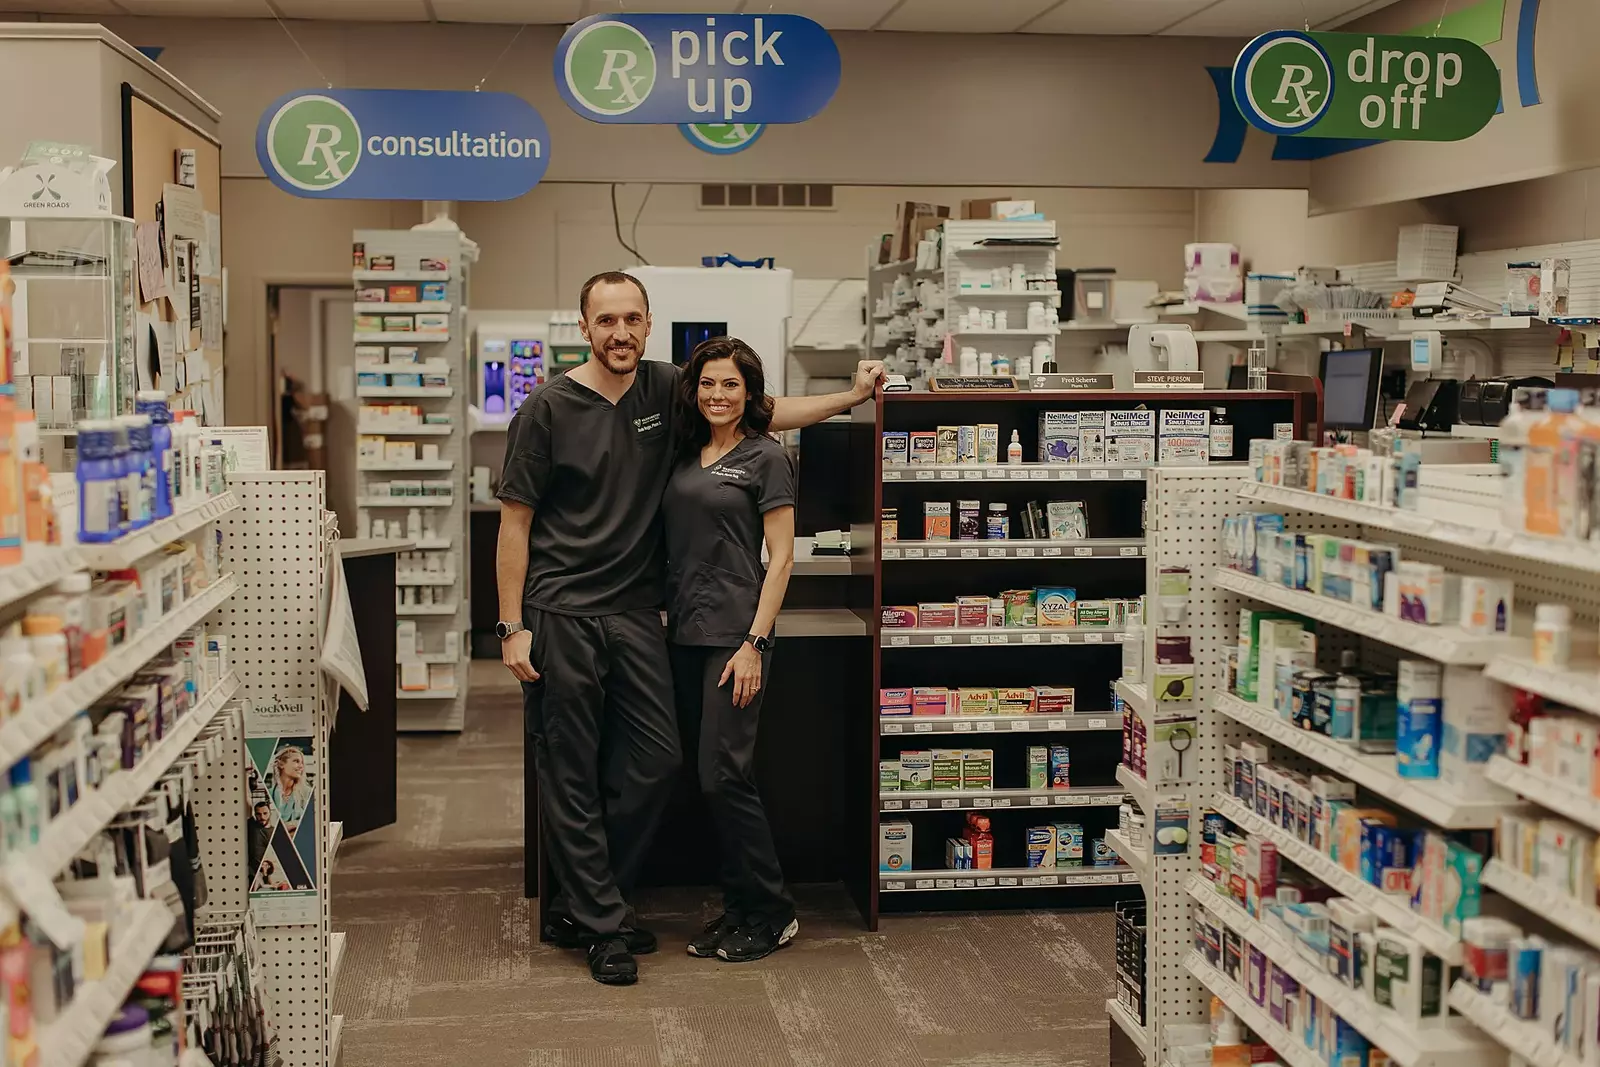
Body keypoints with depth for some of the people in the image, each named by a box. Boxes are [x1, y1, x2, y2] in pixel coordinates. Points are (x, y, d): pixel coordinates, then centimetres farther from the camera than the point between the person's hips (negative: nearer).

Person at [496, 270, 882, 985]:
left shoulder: (666, 390, 6)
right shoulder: (546, 409, -4)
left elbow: (761, 410, 17)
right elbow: (516, 523, -1)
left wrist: (854, 395, 10)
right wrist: (512, 626, -6)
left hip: (635, 612, 4)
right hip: (559, 615, -4)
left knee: (654, 763, 3)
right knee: (571, 777, 1)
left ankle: (579, 909, 19)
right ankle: (603, 926, 15)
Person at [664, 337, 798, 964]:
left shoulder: (764, 458, -4)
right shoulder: (684, 456, 14)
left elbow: (781, 557, -8)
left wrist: (754, 643, -14)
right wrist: (664, 610, 6)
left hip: (734, 634, -7)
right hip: (685, 634, 7)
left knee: (724, 776, -8)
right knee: (707, 777, 8)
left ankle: (772, 915, 5)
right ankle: (739, 906, 19)